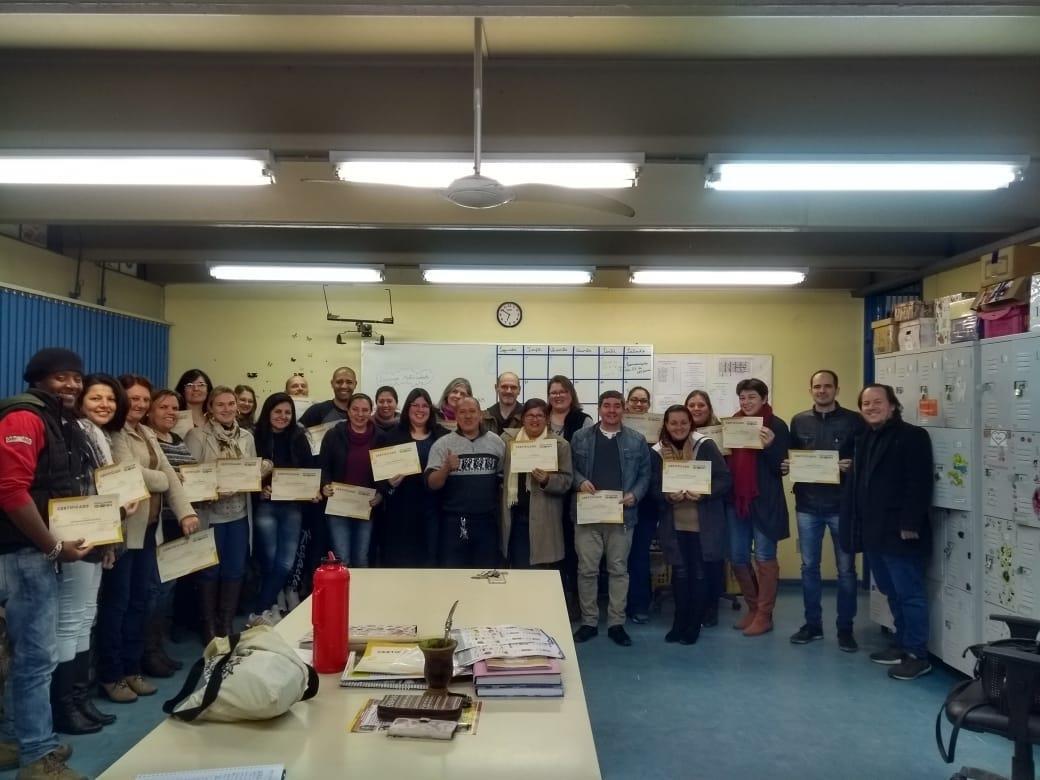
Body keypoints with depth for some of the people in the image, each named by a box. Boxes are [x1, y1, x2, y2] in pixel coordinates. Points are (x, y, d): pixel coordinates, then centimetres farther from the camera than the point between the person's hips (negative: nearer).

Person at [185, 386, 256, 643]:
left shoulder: (247, 437, 8)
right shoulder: (197, 435, -7)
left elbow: (256, 471, 11)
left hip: (239, 513, 5)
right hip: (210, 513, -4)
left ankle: (226, 626, 24)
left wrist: (263, 471, -10)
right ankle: (209, 628, 20)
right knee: (210, 571, 6)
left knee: (235, 570, 10)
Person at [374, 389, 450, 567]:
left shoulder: (444, 437, 6)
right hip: (401, 510, 0)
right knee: (400, 562, 3)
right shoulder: (389, 437, 5)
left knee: (431, 561, 4)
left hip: (433, 508, 1)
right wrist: (389, 483, -15)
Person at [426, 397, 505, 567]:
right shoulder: (442, 444, 0)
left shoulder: (496, 442, 6)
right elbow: (431, 484, -6)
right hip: (454, 521, -2)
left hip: (487, 520, 2)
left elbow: (504, 475, 13)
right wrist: (446, 468, -24)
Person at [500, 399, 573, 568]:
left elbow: (566, 481, -4)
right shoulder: (507, 438, 7)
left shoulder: (560, 445, 0)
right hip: (514, 514, 2)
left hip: (542, 519, -2)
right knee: (517, 568, 9)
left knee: (538, 569, 3)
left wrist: (547, 480, -18)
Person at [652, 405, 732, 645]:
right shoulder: (658, 451, 0)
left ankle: (693, 625, 17)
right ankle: (680, 623, 22)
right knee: (680, 572, 10)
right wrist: (668, 496, -19)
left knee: (699, 573, 6)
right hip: (674, 523, 2)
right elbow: (654, 488, 1)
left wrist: (704, 493, -25)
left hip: (703, 522, -2)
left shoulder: (705, 445, -9)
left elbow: (725, 480, -10)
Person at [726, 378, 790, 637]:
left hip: (764, 501, -5)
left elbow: (781, 467, -9)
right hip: (736, 499, 6)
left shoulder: (777, 426, -6)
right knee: (737, 557, 10)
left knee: (764, 557, 1)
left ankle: (764, 615, 11)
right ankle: (753, 608, 25)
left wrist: (769, 446, -24)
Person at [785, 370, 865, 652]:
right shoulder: (799, 421, 8)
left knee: (846, 569, 4)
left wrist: (853, 465, -20)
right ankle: (812, 624, 21)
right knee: (809, 567, 9)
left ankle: (845, 628, 16)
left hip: (841, 505, -3)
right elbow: (789, 456, 13)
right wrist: (785, 465, -8)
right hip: (807, 505, 3)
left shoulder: (853, 420, -1)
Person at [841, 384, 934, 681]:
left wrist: (910, 524, -21)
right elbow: (855, 483, 17)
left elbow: (920, 484, -15)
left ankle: (917, 655, 6)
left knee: (909, 593, -2)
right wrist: (855, 526, 11)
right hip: (874, 531, 8)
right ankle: (902, 645, 27)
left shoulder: (912, 436, -8)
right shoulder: (863, 439, 16)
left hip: (899, 532, -8)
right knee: (892, 593, 16)